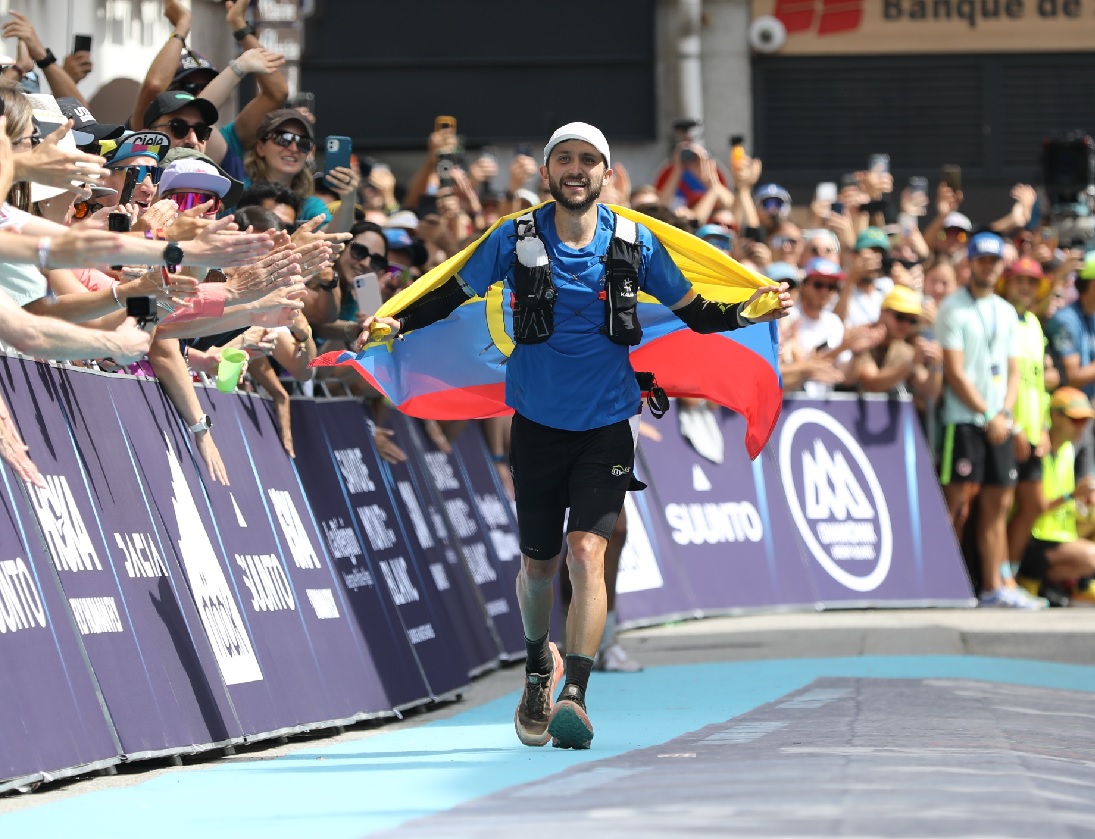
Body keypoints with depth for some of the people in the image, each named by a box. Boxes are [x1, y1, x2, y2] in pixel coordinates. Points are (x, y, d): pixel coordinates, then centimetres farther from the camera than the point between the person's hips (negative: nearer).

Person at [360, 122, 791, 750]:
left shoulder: (635, 244, -4)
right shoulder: (516, 240, -5)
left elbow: (692, 311, 6)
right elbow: (455, 293, 6)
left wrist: (750, 311, -11)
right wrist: (397, 322, -10)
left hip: (606, 424, -1)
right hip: (538, 424, 1)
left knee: (587, 551, -18)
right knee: (538, 563, 13)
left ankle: (574, 697, -22)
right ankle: (540, 665, 42)